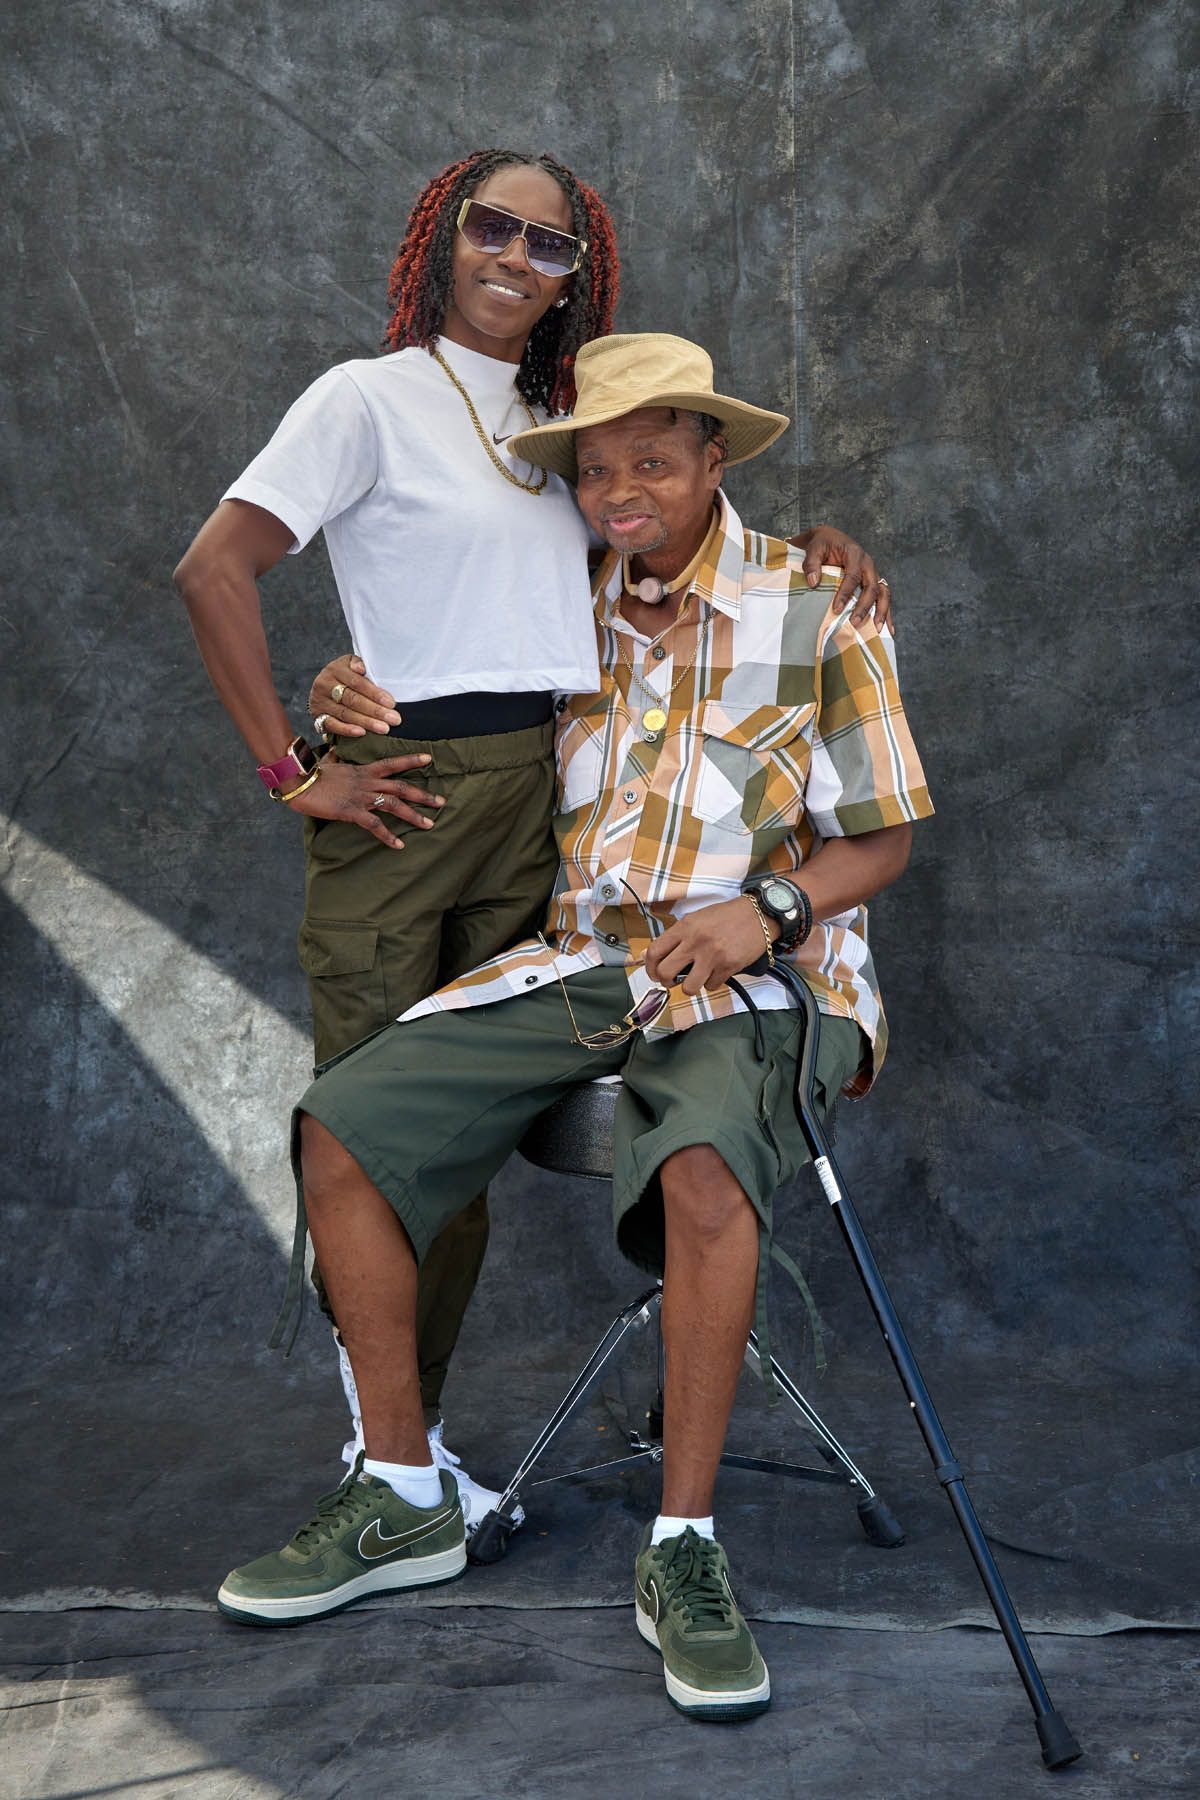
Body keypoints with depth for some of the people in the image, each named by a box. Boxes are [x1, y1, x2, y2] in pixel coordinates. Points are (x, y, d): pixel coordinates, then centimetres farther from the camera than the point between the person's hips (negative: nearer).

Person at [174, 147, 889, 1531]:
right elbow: (214, 569, -9)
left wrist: (813, 549, 5)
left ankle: (419, 1437, 18)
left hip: (542, 801, 5)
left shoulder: (555, 423, 18)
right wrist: (293, 771, -12)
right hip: (408, 790, -5)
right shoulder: (372, 396, 0)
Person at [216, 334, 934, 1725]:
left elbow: (881, 840, 3)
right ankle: (400, 1502, -2)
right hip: (579, 961, 5)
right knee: (341, 1129, -15)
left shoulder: (816, 612, 1)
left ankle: (682, 1549, -23)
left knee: (703, 1166, -38)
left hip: (759, 973, -4)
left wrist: (767, 909, -17)